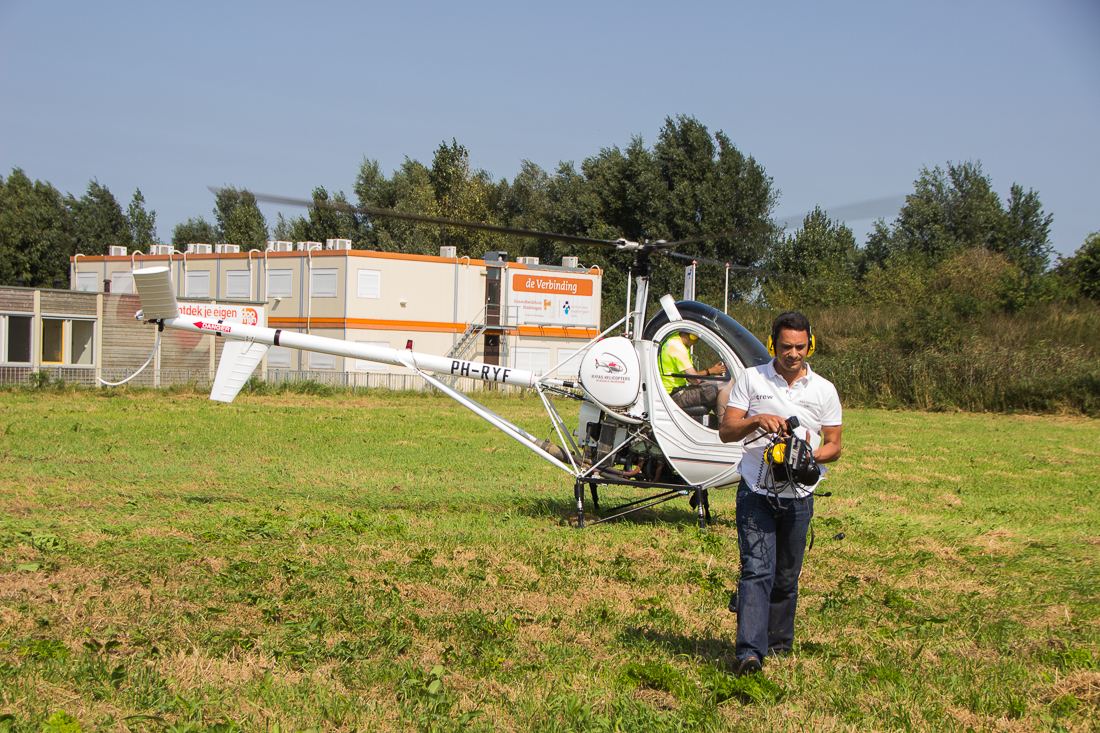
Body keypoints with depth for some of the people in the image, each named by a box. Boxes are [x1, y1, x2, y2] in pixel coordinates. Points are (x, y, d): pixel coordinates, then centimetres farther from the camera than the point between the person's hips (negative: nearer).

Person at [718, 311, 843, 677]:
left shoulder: (824, 390, 5)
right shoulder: (751, 379, 3)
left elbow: (834, 445, 9)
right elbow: (725, 431, 0)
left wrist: (810, 458, -13)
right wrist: (756, 420, -19)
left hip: (798, 496, 2)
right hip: (755, 491, -2)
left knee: (787, 574, 10)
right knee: (756, 568, -13)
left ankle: (778, 640, 27)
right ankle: (749, 651, -20)